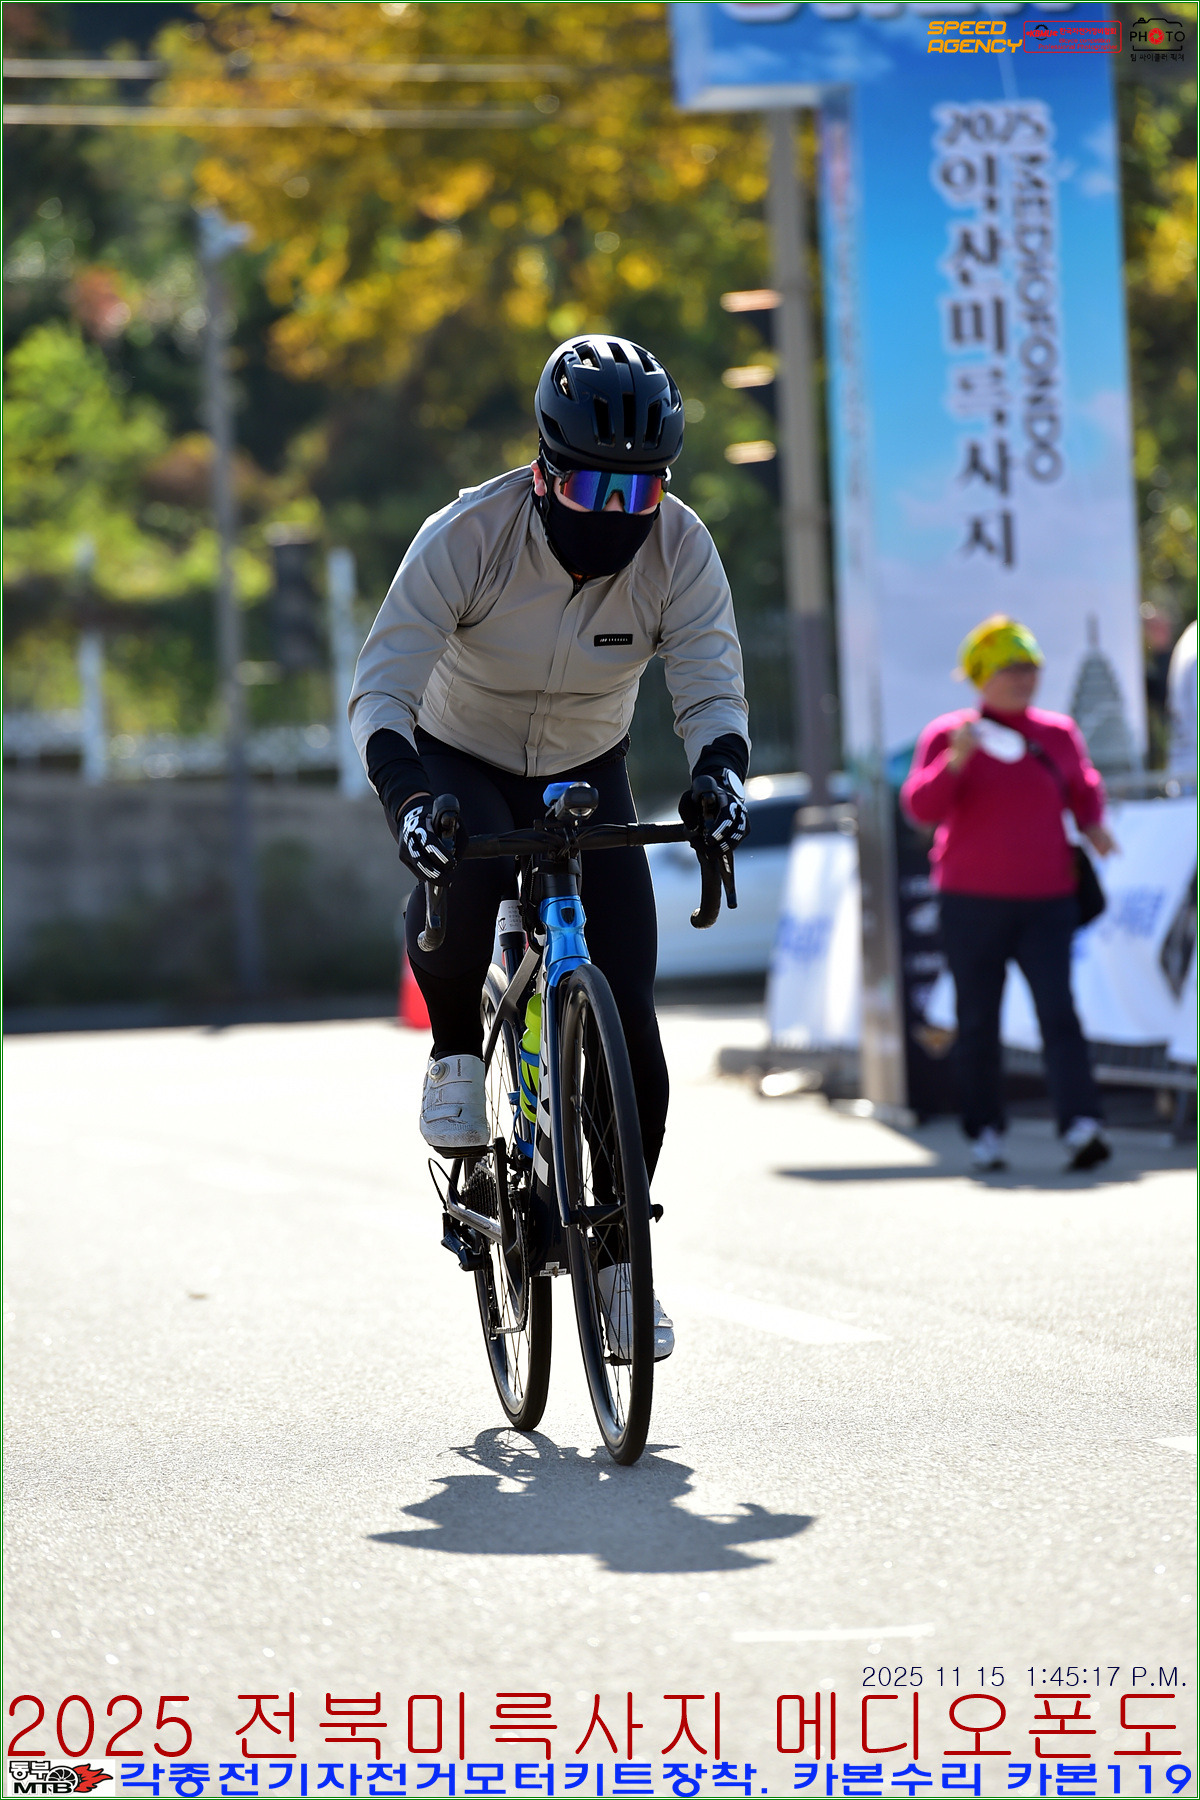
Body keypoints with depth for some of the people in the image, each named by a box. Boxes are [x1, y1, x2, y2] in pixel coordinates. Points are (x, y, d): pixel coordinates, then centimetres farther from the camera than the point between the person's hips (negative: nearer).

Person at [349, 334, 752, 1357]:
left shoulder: (680, 548, -21)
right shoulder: (469, 536, -28)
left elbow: (713, 688, -26)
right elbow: (383, 687, -32)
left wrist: (720, 775, -48)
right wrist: (407, 794, -51)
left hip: (587, 776, 3)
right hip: (460, 764, -2)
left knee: (628, 1020, -10)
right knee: (462, 878, -39)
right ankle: (455, 1051, -8)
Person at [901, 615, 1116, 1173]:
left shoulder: (1059, 734, 10)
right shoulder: (946, 735, 1)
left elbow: (1083, 788, 26)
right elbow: (921, 807, -9)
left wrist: (1092, 825, 6)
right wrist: (955, 762, -25)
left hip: (1047, 900, 1)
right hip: (973, 902, -1)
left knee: (1058, 1011, -13)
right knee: (978, 1019, 5)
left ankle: (1082, 1126, -23)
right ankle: (984, 1132, 16)